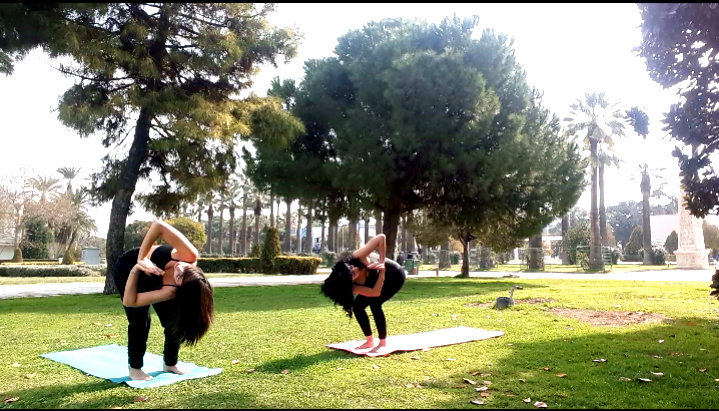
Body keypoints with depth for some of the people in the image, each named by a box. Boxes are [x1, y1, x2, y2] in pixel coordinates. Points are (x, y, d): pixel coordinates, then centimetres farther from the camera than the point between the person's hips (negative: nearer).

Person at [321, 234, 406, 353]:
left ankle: (383, 343, -8)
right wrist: (382, 270, -37)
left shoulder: (358, 257, -38)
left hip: (395, 275, -4)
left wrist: (382, 261, -37)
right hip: (377, 279, 4)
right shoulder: (351, 286, -28)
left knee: (374, 303, -22)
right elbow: (375, 292, -32)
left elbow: (381, 238, -36)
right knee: (357, 305, -7)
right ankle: (370, 341, 10)